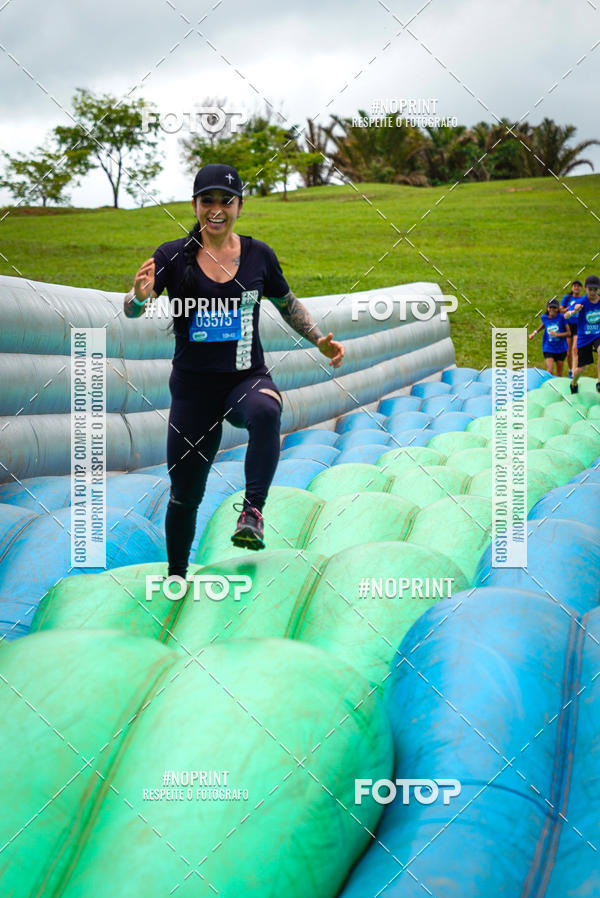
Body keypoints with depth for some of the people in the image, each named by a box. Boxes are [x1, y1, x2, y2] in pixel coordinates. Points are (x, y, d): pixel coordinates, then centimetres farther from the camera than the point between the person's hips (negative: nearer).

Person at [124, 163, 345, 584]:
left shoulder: (258, 254, 2)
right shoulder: (173, 255, -3)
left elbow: (288, 303, 18)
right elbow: (133, 311, -13)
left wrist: (320, 340, 5)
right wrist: (141, 295, -36)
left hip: (248, 378, 0)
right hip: (193, 386, 0)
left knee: (265, 411, -39)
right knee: (185, 494, 6)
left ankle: (253, 510, -31)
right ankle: (176, 576, 29)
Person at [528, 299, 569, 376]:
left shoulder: (561, 317, -11)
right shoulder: (544, 317, -2)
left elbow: (568, 332, -9)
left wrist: (557, 334, -21)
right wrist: (535, 332, 20)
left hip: (561, 349, 0)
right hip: (548, 349, 0)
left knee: (559, 373, 9)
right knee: (550, 371, -17)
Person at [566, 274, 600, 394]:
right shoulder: (582, 302, -16)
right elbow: (566, 316, -29)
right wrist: (574, 311, -49)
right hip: (584, 338, -1)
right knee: (581, 368, 7)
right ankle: (573, 383, 41)